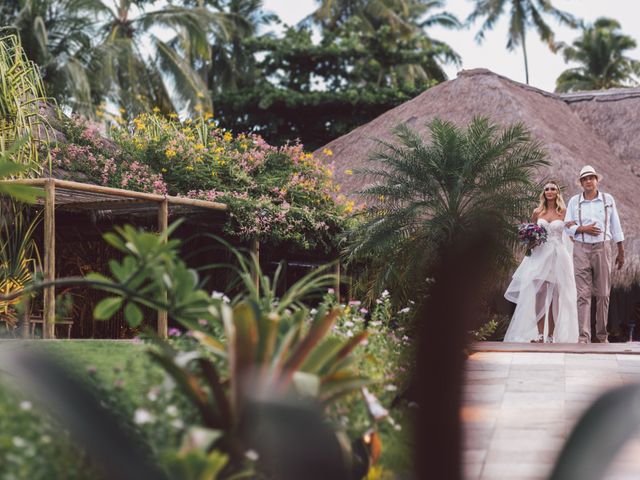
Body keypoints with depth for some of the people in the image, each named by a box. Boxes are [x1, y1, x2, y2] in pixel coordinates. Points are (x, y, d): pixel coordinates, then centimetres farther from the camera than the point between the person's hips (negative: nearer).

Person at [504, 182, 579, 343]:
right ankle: (539, 334, -11)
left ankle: (551, 335, 4)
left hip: (558, 256, -1)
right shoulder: (537, 212, 10)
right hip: (540, 255, 1)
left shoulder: (563, 212, 5)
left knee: (555, 297, 0)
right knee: (539, 295, -9)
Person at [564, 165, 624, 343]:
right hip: (581, 249, 0)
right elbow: (568, 226, 8)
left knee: (603, 293, 3)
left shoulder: (608, 199, 8)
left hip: (602, 248, 1)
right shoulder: (574, 201, 8)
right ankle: (584, 336, -7)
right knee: (583, 294, -6)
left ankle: (602, 334, 13)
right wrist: (582, 229, -11)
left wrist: (621, 251, 11)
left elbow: (616, 226, 11)